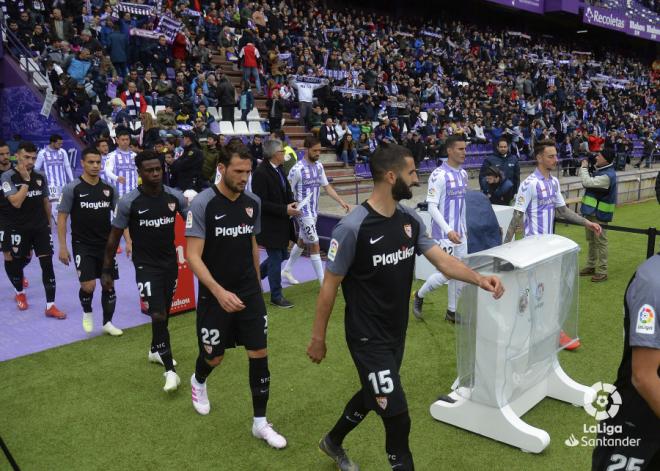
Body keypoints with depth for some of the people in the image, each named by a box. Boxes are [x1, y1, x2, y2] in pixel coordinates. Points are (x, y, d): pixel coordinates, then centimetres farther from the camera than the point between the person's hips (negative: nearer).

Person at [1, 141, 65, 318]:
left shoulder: (40, 176, 2)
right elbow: (16, 202, -23)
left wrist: (49, 223, 16)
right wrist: (25, 180, -22)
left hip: (41, 227, 3)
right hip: (19, 229, -3)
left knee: (47, 264, -4)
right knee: (19, 263, 12)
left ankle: (50, 306, 0)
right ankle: (20, 293, 44)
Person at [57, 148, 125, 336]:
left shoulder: (109, 189, 3)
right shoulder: (72, 189, -7)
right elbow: (62, 217, -5)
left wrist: (128, 240, -1)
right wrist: (62, 247, -9)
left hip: (106, 244, 4)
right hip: (82, 245, -3)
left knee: (109, 284, 6)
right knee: (88, 286, -12)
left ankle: (107, 323, 22)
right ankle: (87, 313, 21)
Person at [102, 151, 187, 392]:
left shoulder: (175, 196, -7)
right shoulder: (128, 202, -14)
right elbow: (114, 237, -5)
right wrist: (107, 270, -2)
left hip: (170, 263, 4)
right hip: (146, 265, -4)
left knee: (164, 312, 18)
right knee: (158, 315, -14)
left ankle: (156, 350, 44)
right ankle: (170, 370, -4)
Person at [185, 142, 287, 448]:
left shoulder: (253, 203, 0)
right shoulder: (202, 204, -16)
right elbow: (193, 256, -18)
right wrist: (219, 292, -29)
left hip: (250, 294, 4)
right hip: (215, 296, -4)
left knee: (259, 354, 1)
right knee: (214, 357, 12)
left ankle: (260, 423, 16)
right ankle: (198, 382, 49)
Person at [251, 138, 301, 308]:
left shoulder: (279, 169, 7)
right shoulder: (260, 173, -19)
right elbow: (261, 203, -22)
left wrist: (291, 204, -2)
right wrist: (285, 210, -22)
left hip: (281, 224, 9)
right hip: (270, 225, -9)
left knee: (281, 256, 18)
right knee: (276, 259, 2)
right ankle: (276, 296, 17)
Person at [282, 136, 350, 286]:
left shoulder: (319, 166, 4)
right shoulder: (297, 169, -17)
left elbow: (326, 186, 10)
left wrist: (341, 201, 2)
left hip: (314, 211, 8)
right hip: (303, 212, -8)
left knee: (302, 242, 19)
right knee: (315, 245, -6)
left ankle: (287, 270, 36)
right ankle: (323, 281, 2)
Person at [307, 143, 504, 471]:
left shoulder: (410, 220, -2)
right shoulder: (352, 228, -23)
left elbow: (442, 260, -3)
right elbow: (329, 286, -16)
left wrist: (479, 278, -21)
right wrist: (318, 338, -9)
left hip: (396, 333, 8)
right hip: (368, 338, -8)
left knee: (372, 394, 26)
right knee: (397, 418, -3)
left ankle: (333, 442, 52)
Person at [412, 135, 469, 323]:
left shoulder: (463, 174, 9)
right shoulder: (439, 175, -16)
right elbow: (432, 207, -18)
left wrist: (463, 228, 17)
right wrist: (448, 230, -25)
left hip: (460, 233, 7)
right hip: (444, 234, -7)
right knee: (446, 273, -5)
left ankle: (452, 311, 22)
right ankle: (419, 296, 19)